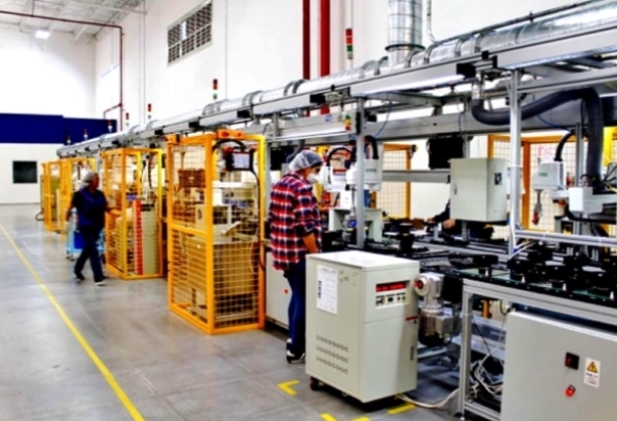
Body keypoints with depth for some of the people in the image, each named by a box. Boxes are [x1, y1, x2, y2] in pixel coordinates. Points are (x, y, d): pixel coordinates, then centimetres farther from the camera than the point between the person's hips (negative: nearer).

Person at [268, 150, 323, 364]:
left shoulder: (279, 185, 12)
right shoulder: (302, 188, -17)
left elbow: (272, 219, 16)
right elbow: (306, 228, -22)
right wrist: (316, 255, -15)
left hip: (283, 252, 9)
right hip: (300, 254, -9)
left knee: (297, 296, 22)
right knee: (304, 301, 1)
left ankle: (294, 340, 33)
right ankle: (296, 351, 9)